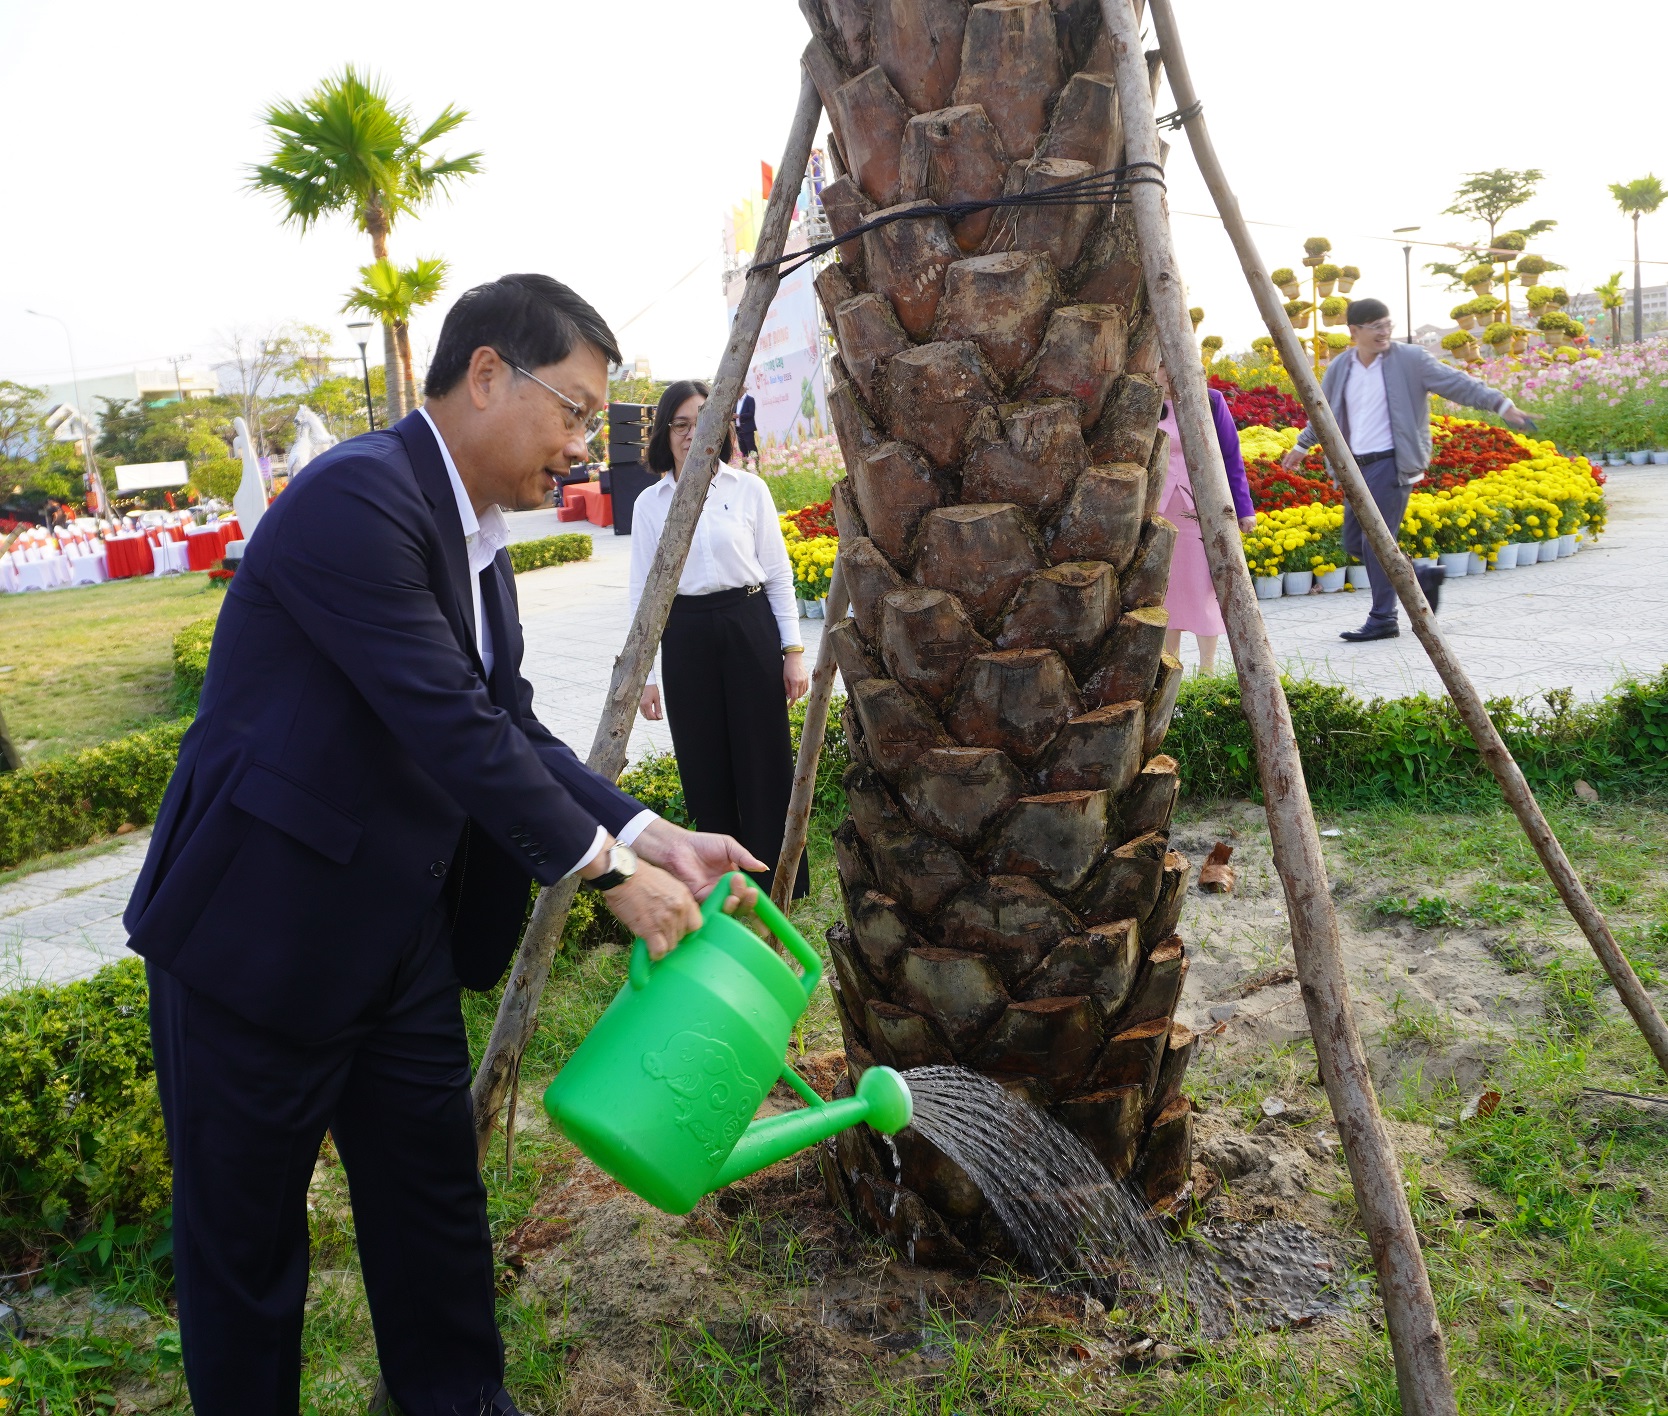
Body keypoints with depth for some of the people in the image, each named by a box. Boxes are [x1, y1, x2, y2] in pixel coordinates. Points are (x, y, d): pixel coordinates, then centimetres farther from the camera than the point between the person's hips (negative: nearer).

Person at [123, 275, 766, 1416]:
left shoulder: (479, 540, 9)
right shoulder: (356, 497, -21)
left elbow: (513, 728, 5)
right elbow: (449, 725, -26)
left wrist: (653, 837, -8)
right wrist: (609, 868, -20)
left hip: (401, 937, 9)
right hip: (261, 929, -8)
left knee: (436, 1196, 19)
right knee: (247, 1239, 11)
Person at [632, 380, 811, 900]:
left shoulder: (749, 489, 1)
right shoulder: (650, 503, 4)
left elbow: (778, 574, 3)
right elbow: (643, 590, 5)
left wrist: (792, 650, -1)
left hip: (749, 626, -1)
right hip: (685, 636, 1)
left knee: (764, 760, 3)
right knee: (704, 767, 8)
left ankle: (777, 887, 17)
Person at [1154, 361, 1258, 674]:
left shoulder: (1211, 402, 2)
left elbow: (1231, 458, 4)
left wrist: (1243, 507, 1)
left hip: (1203, 510, -1)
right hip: (1159, 512, 2)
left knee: (1203, 588, -1)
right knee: (1163, 589, 5)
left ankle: (1208, 670, 9)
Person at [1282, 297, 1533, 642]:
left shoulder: (1410, 359, -5)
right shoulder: (1339, 368, 10)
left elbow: (1457, 383, -8)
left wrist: (1501, 404, -17)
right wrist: (1301, 447, 36)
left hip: (1391, 464, -6)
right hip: (1357, 467, 7)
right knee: (1354, 542, 8)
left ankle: (1383, 619, -1)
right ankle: (1422, 578, 25)